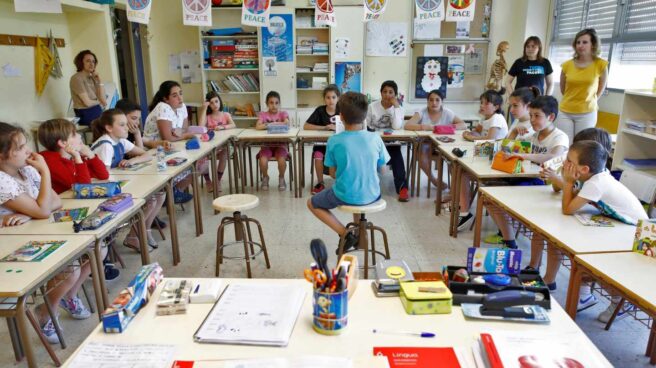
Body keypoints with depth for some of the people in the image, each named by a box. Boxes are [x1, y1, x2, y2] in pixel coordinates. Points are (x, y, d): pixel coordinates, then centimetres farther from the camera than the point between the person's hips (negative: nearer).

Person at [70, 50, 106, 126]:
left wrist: (99, 81, -1)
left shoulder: (92, 77, 10)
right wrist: (99, 102, 6)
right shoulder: (76, 78, -11)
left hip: (98, 112, 7)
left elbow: (103, 99, 4)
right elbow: (87, 102, -14)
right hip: (85, 115, -7)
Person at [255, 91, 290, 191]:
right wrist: (278, 124, -19)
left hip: (280, 144, 0)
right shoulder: (263, 114, 3)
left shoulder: (283, 113, 4)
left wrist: (269, 124, -17)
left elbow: (287, 124, -18)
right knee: (263, 161, -25)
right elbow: (258, 127, -17)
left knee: (281, 160, -28)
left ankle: (281, 178, 4)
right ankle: (265, 177, 8)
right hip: (266, 145, 1)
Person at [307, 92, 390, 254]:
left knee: (312, 203, 22)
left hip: (346, 197, -4)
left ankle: (345, 234, 8)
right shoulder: (375, 138, -10)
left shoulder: (334, 141, -15)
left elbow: (333, 174, -4)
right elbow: (382, 170, 2)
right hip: (371, 196, 4)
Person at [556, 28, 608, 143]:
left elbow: (601, 88, 8)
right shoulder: (567, 65, -3)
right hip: (565, 112, 1)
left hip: (587, 113, -1)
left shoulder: (600, 65, -6)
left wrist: (589, 101, 14)